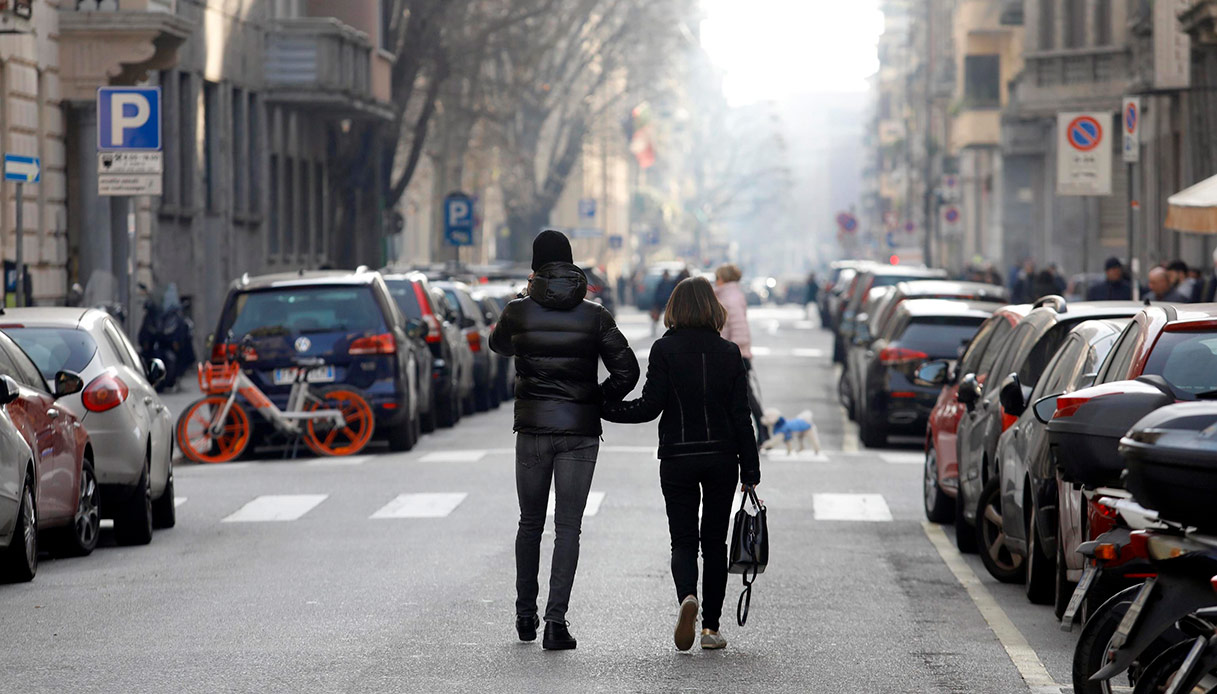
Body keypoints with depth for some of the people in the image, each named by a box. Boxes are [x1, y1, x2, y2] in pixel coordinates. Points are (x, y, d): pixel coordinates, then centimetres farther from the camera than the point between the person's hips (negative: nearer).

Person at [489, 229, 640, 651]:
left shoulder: (519, 313, -4)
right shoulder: (594, 317, -4)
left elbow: (499, 344, 18)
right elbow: (627, 371, -8)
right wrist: (595, 401, 6)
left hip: (532, 429, 1)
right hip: (580, 432, -1)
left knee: (530, 522, 16)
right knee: (568, 527, 1)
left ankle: (526, 615, 24)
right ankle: (556, 622, -8)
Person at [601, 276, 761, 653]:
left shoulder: (664, 349, -7)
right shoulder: (729, 353, -1)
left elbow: (650, 406, -10)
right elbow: (740, 416, 0)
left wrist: (600, 407, 1)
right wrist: (750, 469, 5)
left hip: (677, 459, -1)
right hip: (721, 458, 1)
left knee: (683, 540, 5)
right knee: (714, 540, 12)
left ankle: (687, 597, -26)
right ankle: (711, 627, 11)